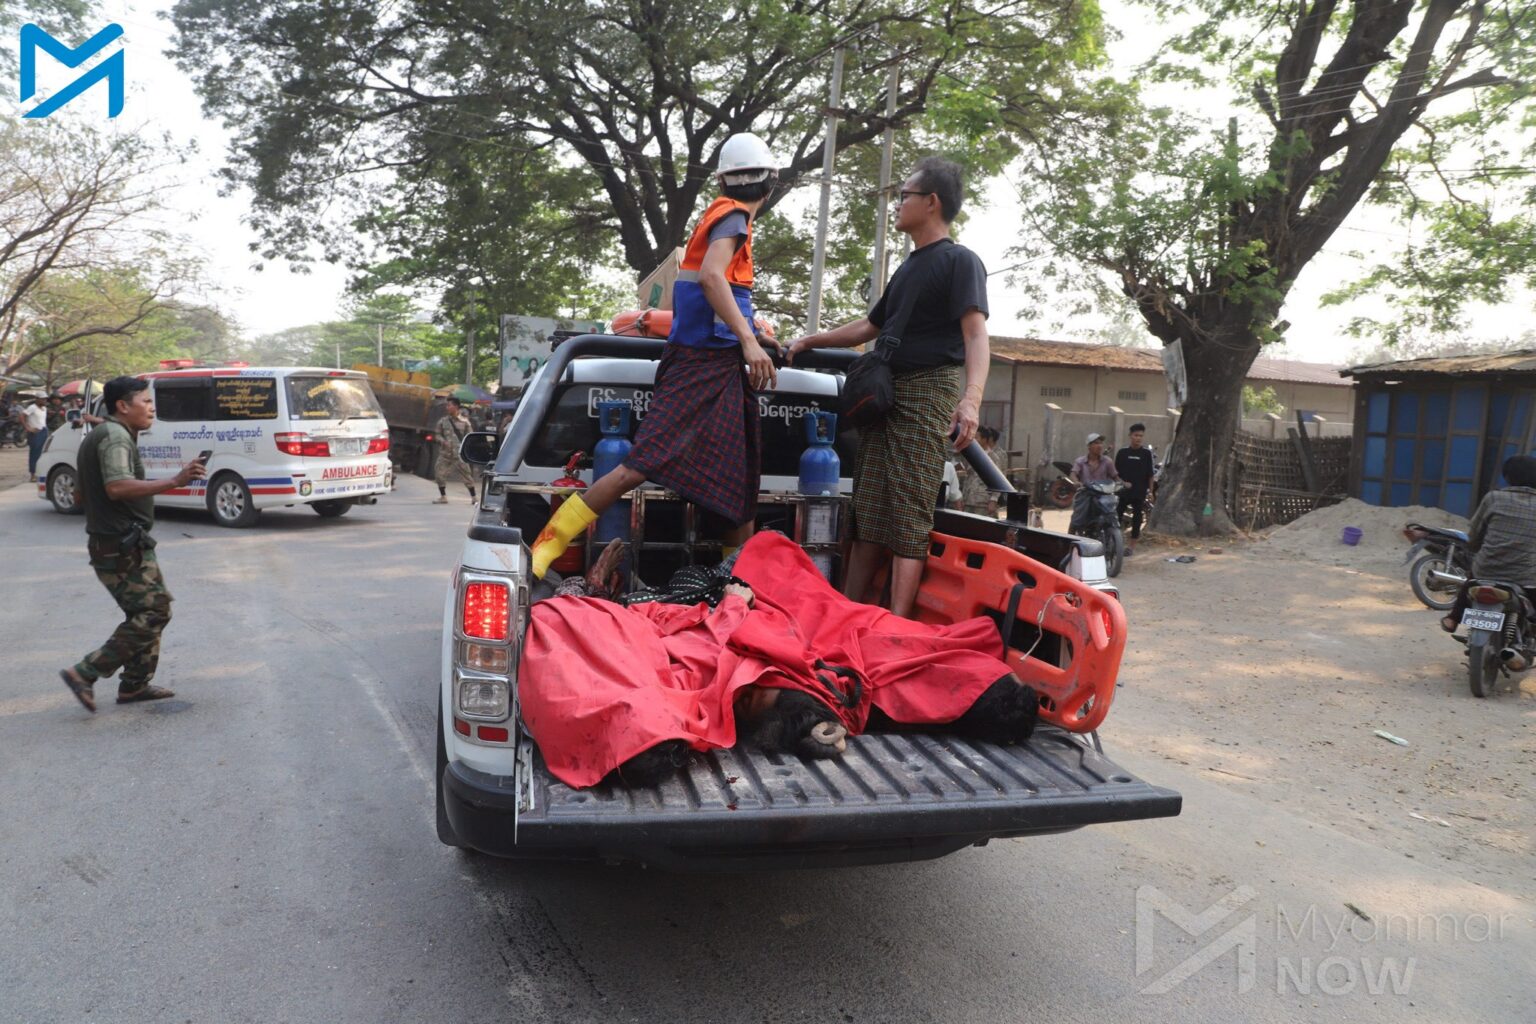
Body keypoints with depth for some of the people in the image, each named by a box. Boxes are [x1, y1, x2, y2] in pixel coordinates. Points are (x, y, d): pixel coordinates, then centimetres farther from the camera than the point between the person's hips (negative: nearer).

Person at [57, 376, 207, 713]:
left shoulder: (97, 436, 20)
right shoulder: (115, 436, -15)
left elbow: (83, 495, 28)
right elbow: (117, 486, -32)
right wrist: (174, 481, -36)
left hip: (116, 542, 11)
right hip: (123, 546, -11)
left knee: (148, 611, 15)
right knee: (153, 612, -10)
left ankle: (134, 684, 20)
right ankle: (85, 673, -7)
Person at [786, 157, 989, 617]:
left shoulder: (959, 260, -2)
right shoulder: (908, 268, 25)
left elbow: (976, 334, -15)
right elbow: (870, 326, 35)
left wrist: (971, 398, -30)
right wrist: (811, 341, 31)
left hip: (929, 392, -8)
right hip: (885, 392, 8)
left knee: (909, 514, -13)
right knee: (868, 511, 6)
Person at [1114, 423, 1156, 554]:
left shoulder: (1147, 453, -2)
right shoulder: (1122, 452, 2)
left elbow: (1150, 474, 1)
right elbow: (1116, 472, 8)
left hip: (1140, 492, -1)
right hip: (1123, 490, 1)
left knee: (1137, 517, 5)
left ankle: (1132, 545, 14)